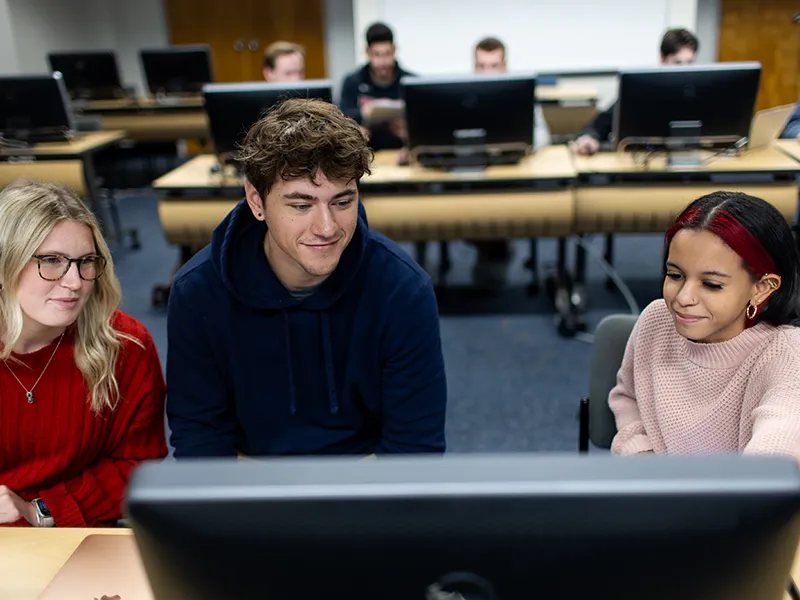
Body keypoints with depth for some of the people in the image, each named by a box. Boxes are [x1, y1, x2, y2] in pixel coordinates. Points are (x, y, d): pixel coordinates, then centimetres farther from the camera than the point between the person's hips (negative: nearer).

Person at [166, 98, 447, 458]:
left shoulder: (403, 290, -16)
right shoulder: (197, 292, -13)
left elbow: (415, 442, -11)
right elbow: (198, 431, -4)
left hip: (367, 457, 0)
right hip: (252, 458, 1)